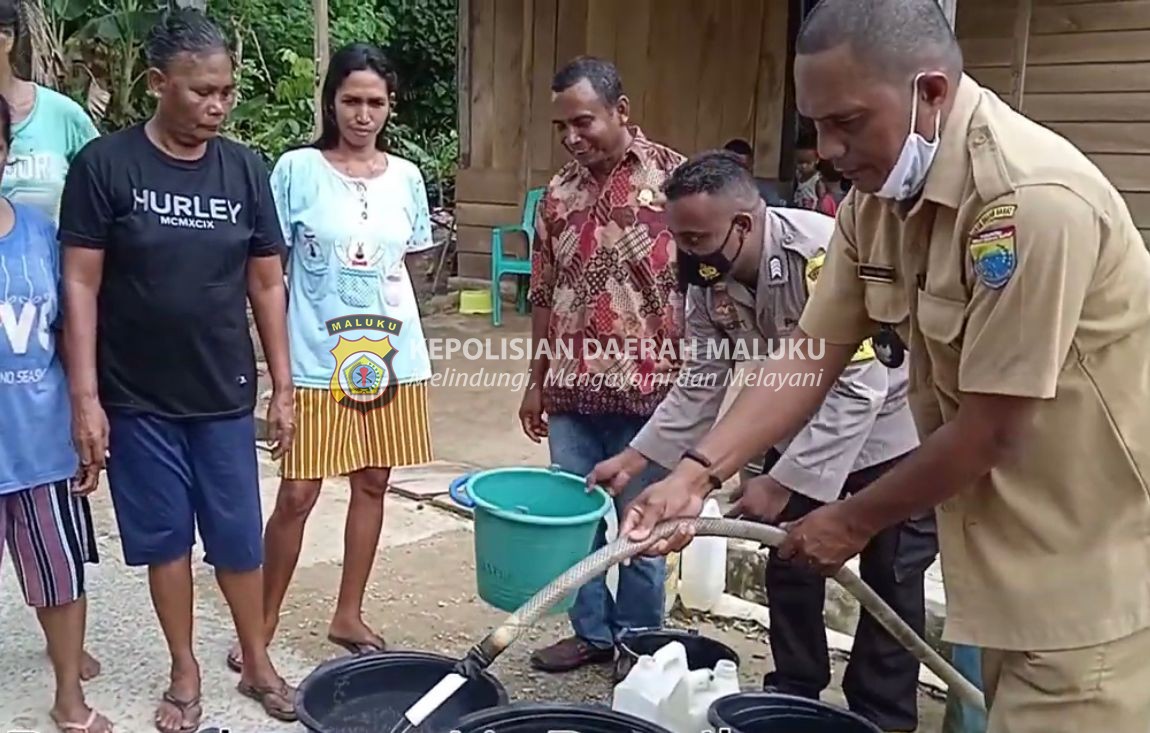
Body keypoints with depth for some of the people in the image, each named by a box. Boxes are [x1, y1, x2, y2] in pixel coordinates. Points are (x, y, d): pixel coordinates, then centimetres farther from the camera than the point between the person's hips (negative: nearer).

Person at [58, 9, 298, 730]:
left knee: (239, 537, 10)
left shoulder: (246, 169, -1)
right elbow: (81, 285, -7)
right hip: (137, 398, -1)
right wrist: (85, 396, -10)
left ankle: (257, 663, 28)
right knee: (165, 537, 11)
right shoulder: (104, 164, -8)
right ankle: (186, 674, 28)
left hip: (225, 395, 2)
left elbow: (267, 284, 4)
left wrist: (283, 387, 4)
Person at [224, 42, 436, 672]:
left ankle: (348, 615, 28)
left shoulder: (406, 177, 5)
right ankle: (263, 623, 19)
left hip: (393, 356, 4)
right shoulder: (297, 171, -5)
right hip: (315, 360, -4)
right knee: (297, 495, -1)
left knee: (372, 484, 11)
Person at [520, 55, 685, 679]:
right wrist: (536, 380, 15)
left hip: (646, 390, -5)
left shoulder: (675, 177, -6)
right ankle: (591, 633, 31)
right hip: (570, 392, 5)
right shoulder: (558, 193, 9)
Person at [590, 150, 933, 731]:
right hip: (800, 431, 6)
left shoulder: (824, 257, -36)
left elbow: (857, 391, -35)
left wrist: (780, 483, -35)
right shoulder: (708, 281, -14)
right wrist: (635, 458, -14)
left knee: (891, 581, 6)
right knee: (790, 566, 13)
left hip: (887, 428, -6)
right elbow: (700, 384, -6)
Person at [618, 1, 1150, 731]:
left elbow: (987, 430, -23)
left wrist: (855, 521, -10)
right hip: (1014, 550, 7)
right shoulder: (878, 195, -1)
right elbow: (811, 355, 0)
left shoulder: (1031, 198, -27)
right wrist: (697, 471, -10)